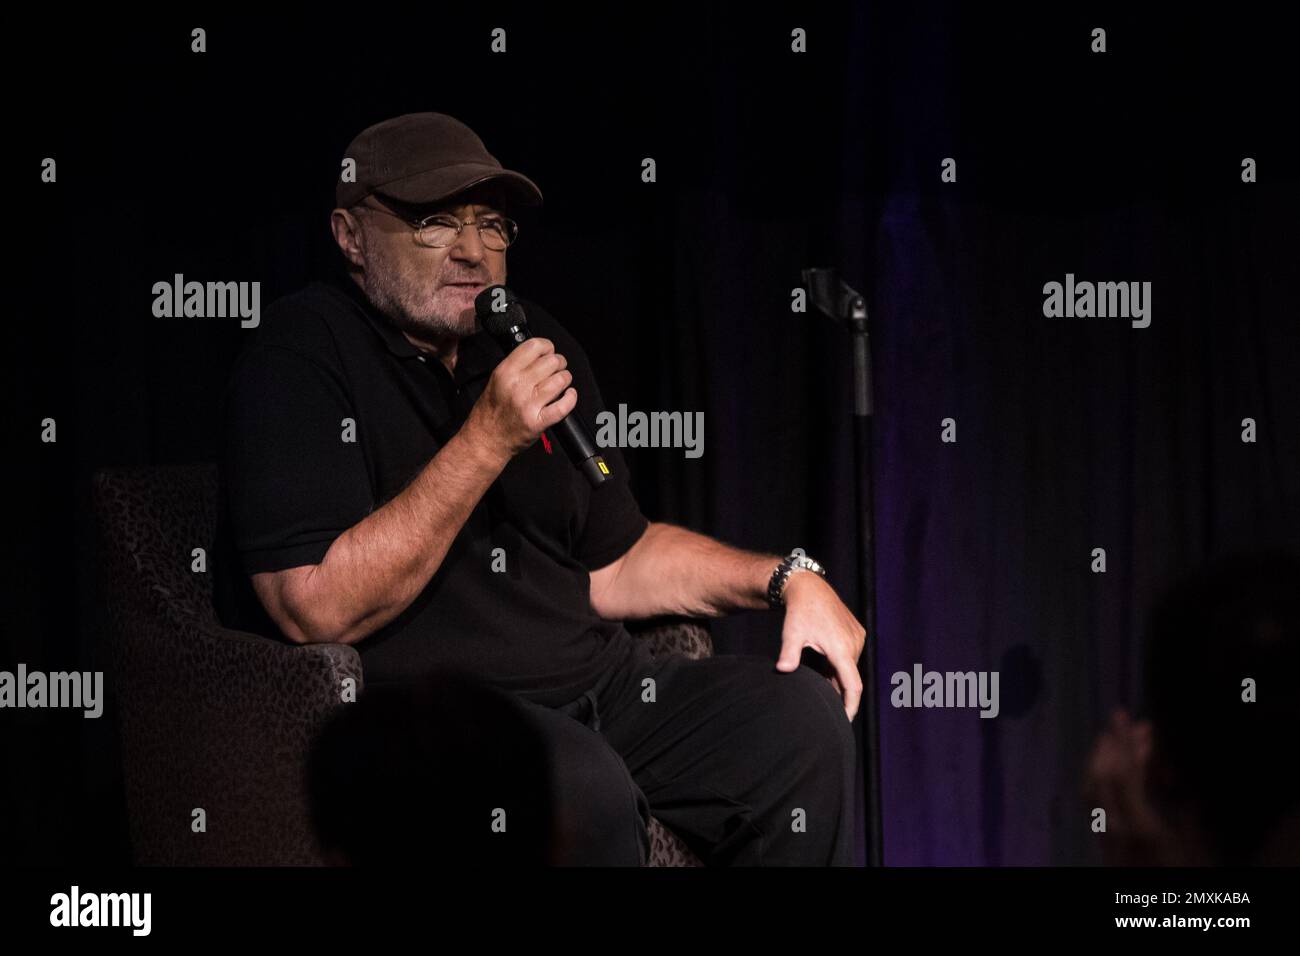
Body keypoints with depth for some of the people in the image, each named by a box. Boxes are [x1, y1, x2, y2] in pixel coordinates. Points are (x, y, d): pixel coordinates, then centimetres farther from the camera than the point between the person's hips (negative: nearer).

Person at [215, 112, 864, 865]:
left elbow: (613, 563, 23)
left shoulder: (532, 342, 15)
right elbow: (317, 612, -21)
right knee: (582, 786, -36)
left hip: (589, 686, 8)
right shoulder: (300, 358, -10)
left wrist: (788, 579, 8)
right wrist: (488, 441, -22)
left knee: (800, 718, -11)